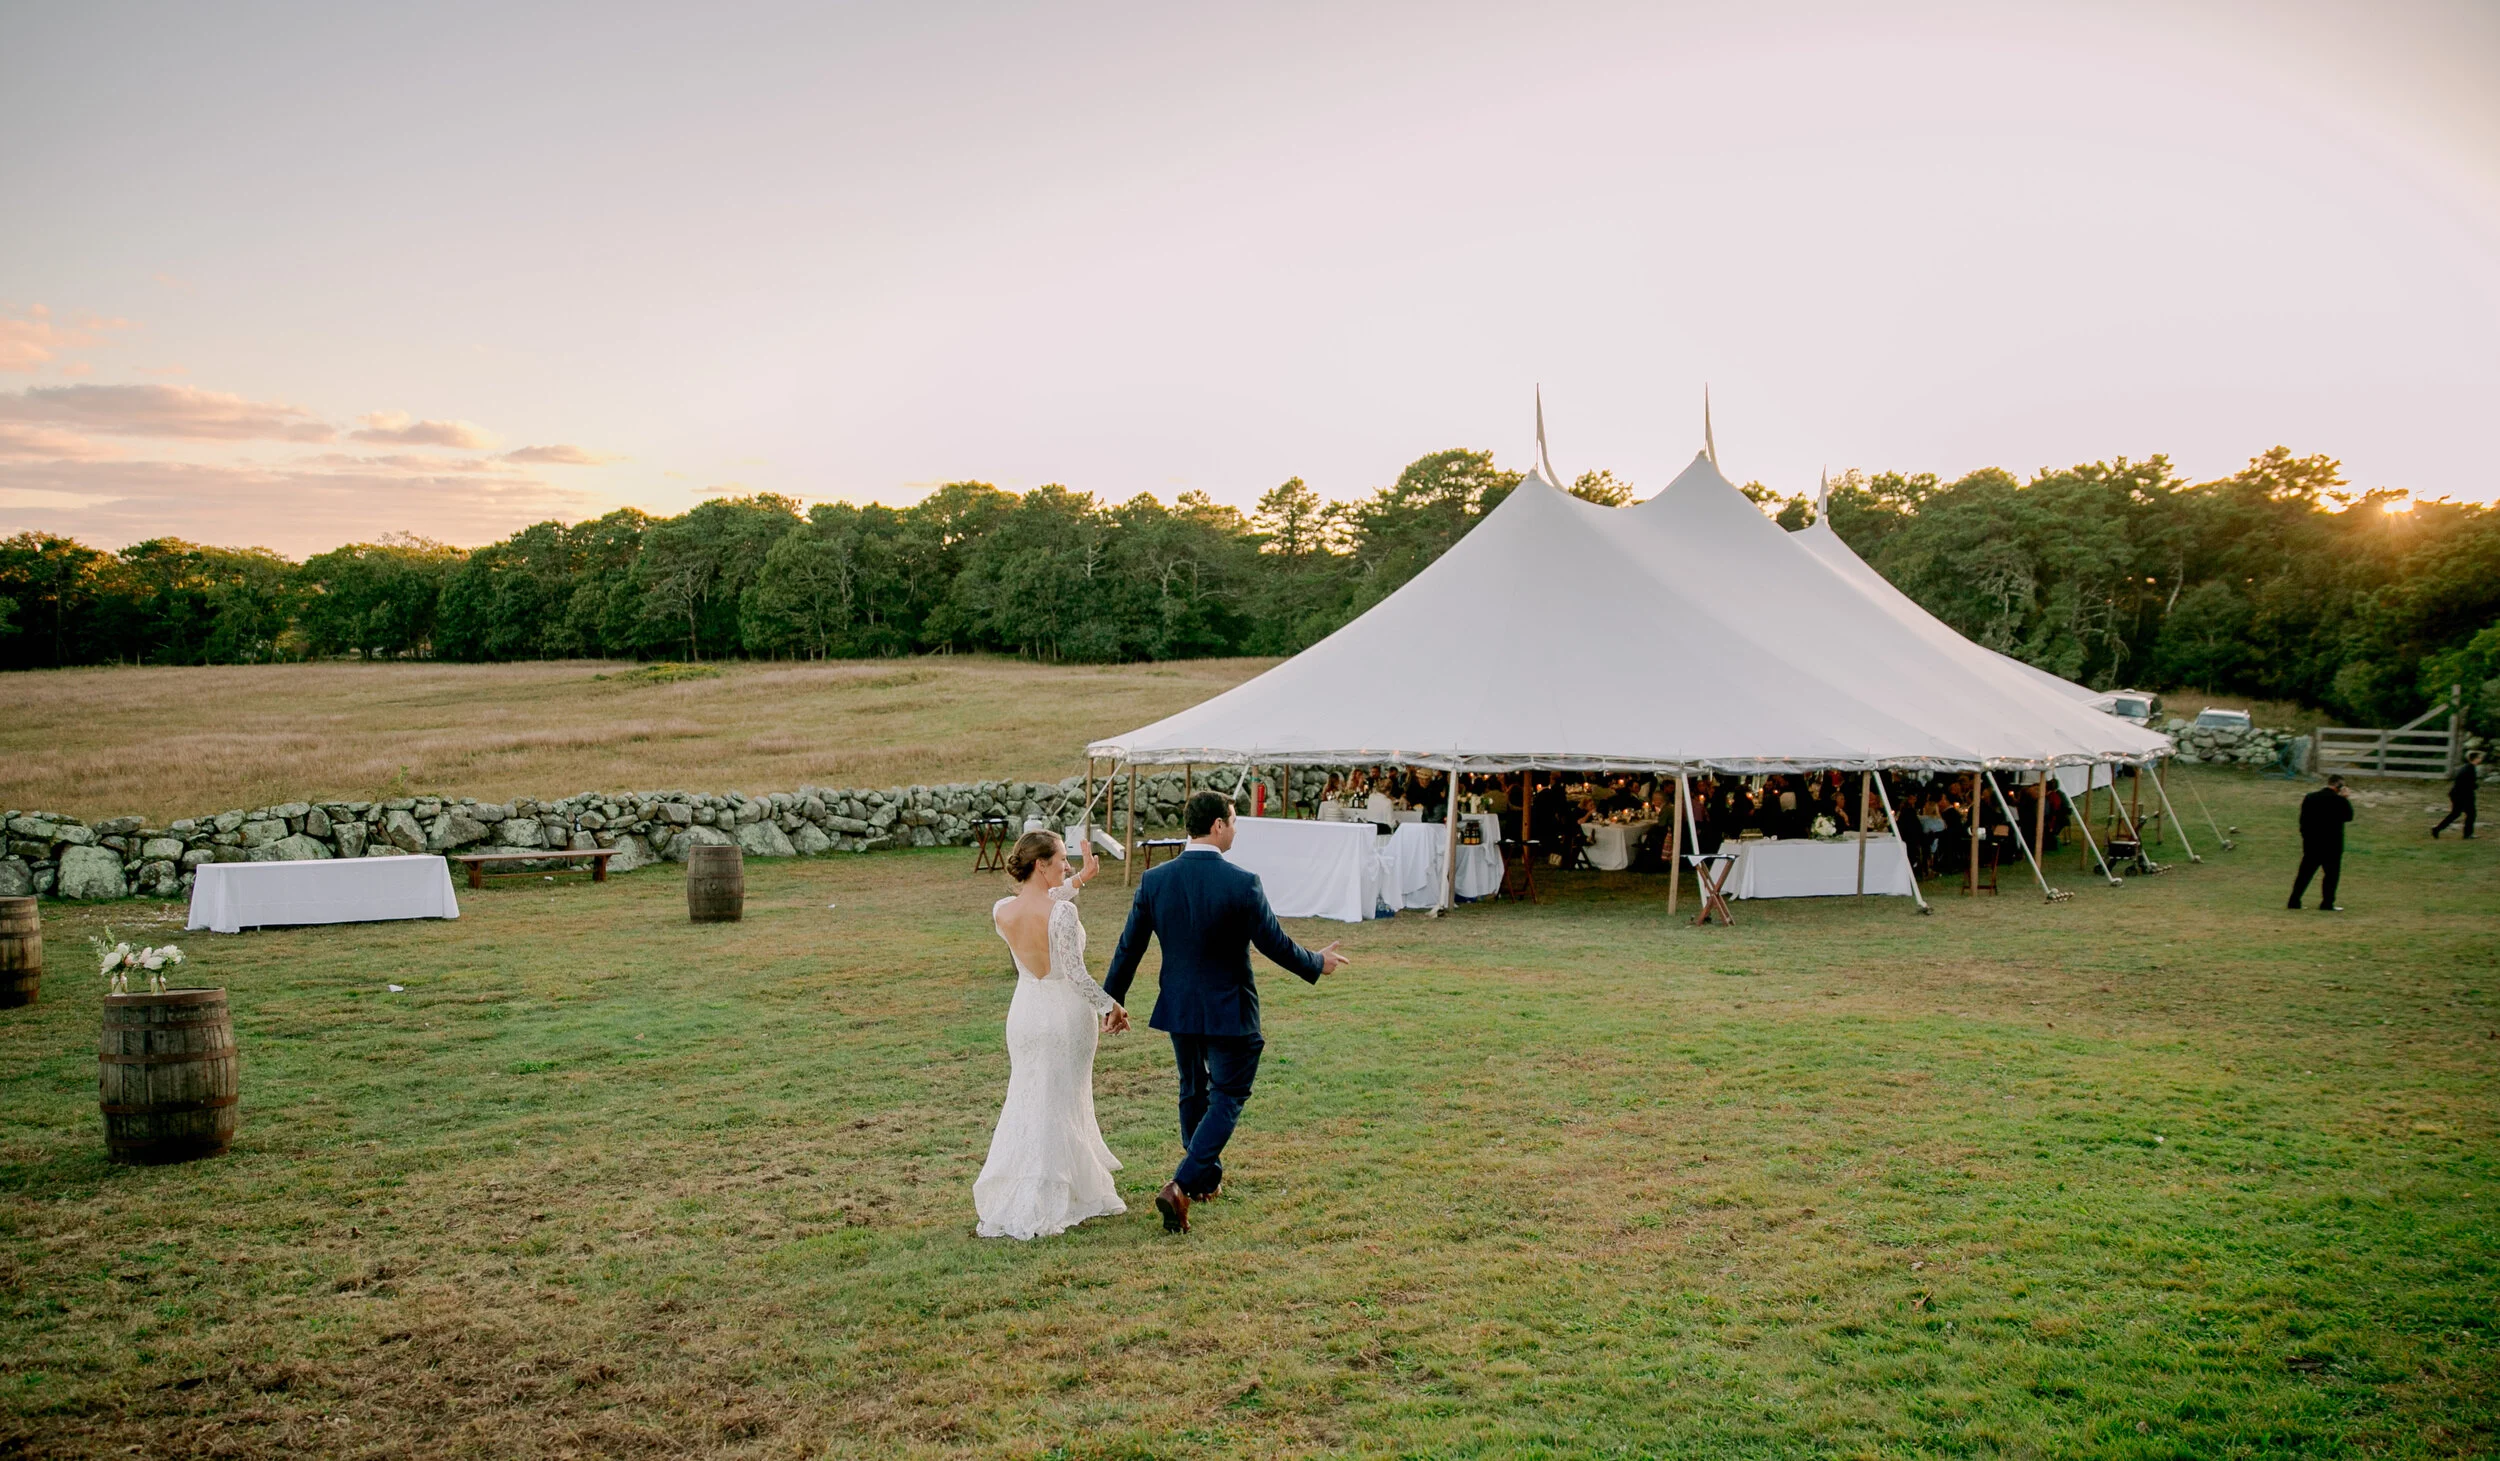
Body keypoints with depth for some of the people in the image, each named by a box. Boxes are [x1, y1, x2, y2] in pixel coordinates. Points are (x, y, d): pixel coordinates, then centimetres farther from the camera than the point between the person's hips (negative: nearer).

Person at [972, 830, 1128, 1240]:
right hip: (1067, 1014, -5)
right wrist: (1109, 1006, -9)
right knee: (1061, 1106, 7)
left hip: (1025, 1013, 5)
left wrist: (1078, 880, 21)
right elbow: (1075, 973, -20)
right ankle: (1041, 1207, 14)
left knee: (1026, 1102, 17)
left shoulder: (1001, 911, -4)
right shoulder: (1063, 913, -22)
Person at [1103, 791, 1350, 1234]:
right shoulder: (1242, 883, -18)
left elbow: (1129, 947, 0)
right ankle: (1180, 1187, -10)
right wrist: (1318, 963, 8)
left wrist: (1112, 999, 13)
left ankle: (1207, 1179, 39)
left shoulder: (1154, 881, -7)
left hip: (1178, 1008, 5)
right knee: (1226, 1099, 4)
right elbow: (1274, 944, -11)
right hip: (1228, 1010, -5)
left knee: (1193, 1094, 22)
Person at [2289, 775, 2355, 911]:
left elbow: (2303, 819, 6)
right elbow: (2348, 816, 0)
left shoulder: (2309, 798, 3)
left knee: (2305, 872, 9)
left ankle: (2294, 902, 7)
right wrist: (2346, 800, 6)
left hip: (2310, 843, 5)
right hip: (2332, 844, -5)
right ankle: (2327, 903, 7)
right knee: (2332, 873, 7)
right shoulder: (2339, 800, -12)